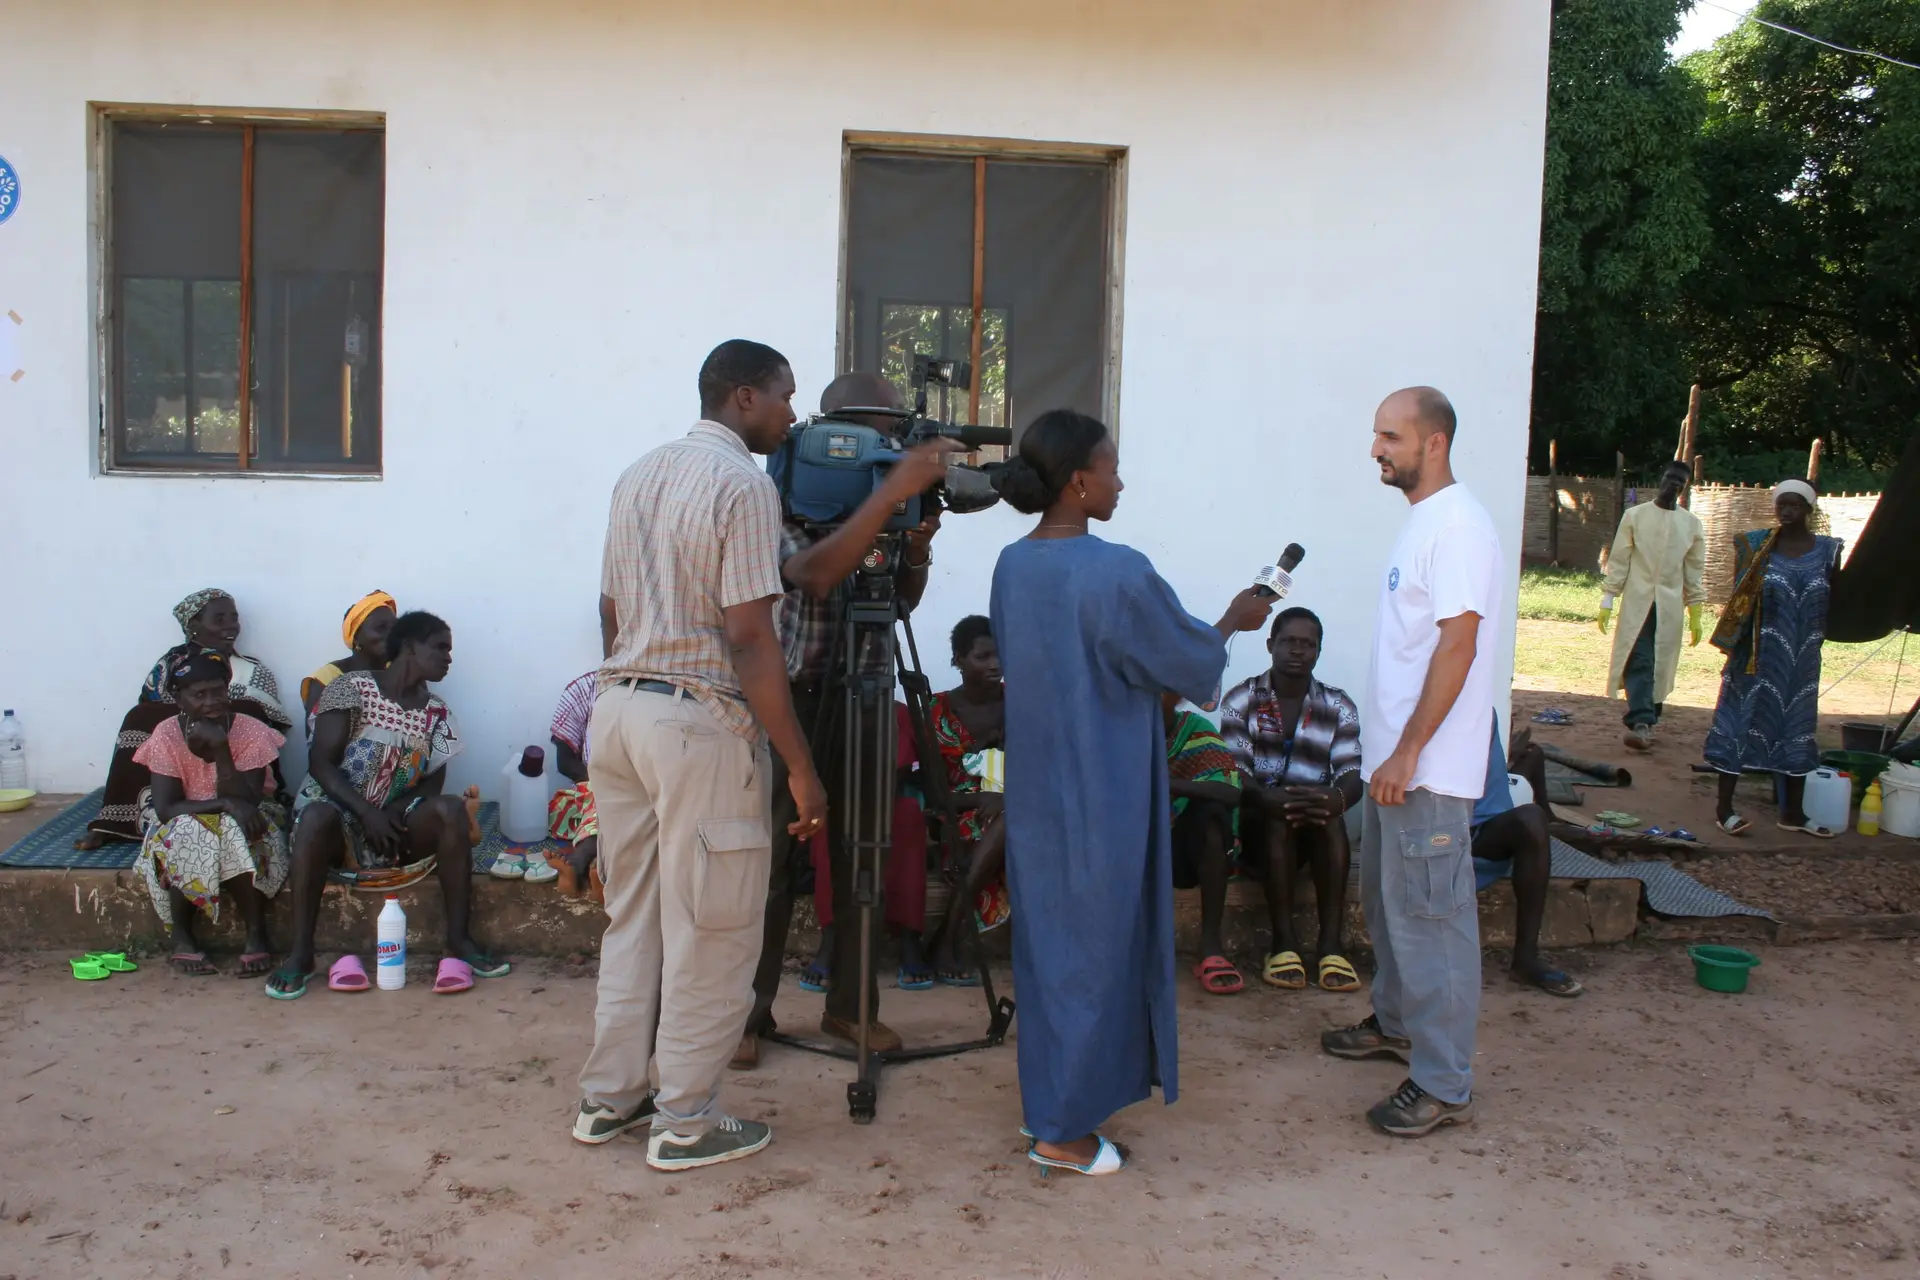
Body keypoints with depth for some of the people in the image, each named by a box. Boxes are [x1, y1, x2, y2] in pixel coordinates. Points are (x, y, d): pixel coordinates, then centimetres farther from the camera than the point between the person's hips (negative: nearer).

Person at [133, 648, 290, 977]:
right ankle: (181, 937, -16)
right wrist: (226, 804, -34)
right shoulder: (167, 735, -14)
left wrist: (221, 748, -36)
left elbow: (245, 802, -25)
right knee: (187, 834, -34)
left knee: (235, 834, -35)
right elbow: (165, 808, -20)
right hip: (184, 827, 1)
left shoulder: (251, 732, -17)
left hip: (242, 826, -1)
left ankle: (256, 934, -20)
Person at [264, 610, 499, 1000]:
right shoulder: (352, 687, -5)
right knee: (316, 815, -37)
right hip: (340, 811, -3)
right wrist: (367, 812, -22)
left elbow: (433, 783, 3)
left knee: (451, 809, -25)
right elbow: (321, 763, -11)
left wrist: (393, 813, -17)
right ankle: (300, 953, -28)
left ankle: (459, 939, -21)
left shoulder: (436, 712, 8)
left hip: (398, 822, 4)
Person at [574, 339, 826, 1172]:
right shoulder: (742, 483, -12)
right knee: (709, 930, 2)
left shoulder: (638, 476, 13)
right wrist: (799, 766, -15)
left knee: (632, 914, 17)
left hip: (619, 708, 8)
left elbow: (611, 613, 16)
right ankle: (685, 1123, 11)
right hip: (699, 722, -8)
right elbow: (748, 638, -18)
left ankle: (609, 1098, 26)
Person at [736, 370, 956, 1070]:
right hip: (792, 696, -5)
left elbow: (905, 600, 10)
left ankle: (849, 1005, 20)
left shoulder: (876, 501, 4)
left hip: (865, 692, 5)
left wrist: (917, 548, -11)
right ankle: (749, 1012, 11)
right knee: (772, 858, -2)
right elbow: (814, 573, -32)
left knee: (862, 857, 8)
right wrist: (892, 492, -36)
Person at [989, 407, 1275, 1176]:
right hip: (1101, 796, -7)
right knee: (1094, 950, 5)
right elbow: (1192, 660, -8)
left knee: (1048, 940, 18)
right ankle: (1062, 1131, 14)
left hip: (1035, 788, 8)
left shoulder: (1011, 566, 1)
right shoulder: (1118, 574, -22)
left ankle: (1050, 1102, 31)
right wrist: (1234, 620, 13)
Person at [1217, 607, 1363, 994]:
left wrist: (1336, 797, -33)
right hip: (1256, 821, -2)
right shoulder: (1241, 699, 0)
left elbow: (1352, 775, -7)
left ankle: (1331, 943, -34)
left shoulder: (1339, 707, 6)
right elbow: (1233, 772, -11)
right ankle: (1283, 941, -33)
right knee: (1277, 817, -34)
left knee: (1330, 816, -31)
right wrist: (1268, 798, -34)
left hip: (1317, 830, 2)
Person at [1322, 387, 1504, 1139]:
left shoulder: (1458, 526, -18)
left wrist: (1408, 753, -23)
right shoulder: (1421, 521, 13)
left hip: (1427, 770, -10)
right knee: (1386, 901, 22)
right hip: (1392, 759, 10)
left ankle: (1444, 1086, 5)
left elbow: (1457, 646, -23)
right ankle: (1397, 1022, 40)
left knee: (1430, 918, -4)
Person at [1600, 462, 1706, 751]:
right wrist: (1607, 600, -3)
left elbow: (1694, 570, 10)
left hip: (1670, 606, 3)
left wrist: (1695, 613, 7)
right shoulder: (1635, 515, 2)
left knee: (1661, 667, 3)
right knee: (1639, 663, -12)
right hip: (1637, 601, -2)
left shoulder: (1691, 524, 8)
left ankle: (1643, 723, 12)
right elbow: (1618, 561, 2)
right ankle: (1641, 723, -19)